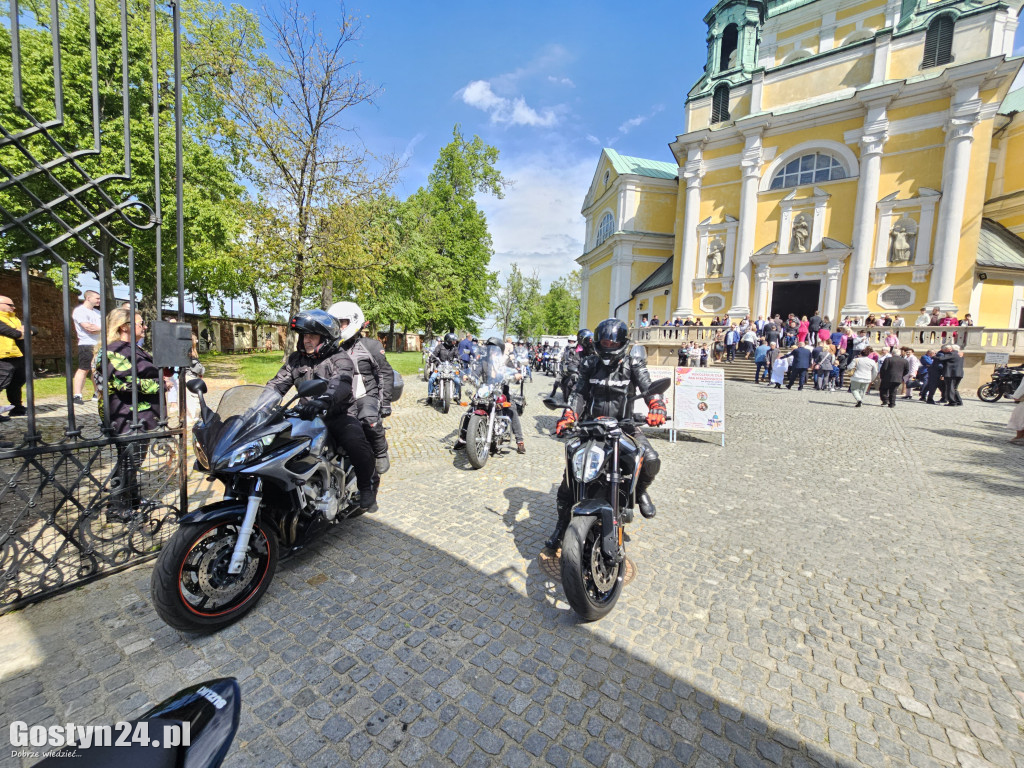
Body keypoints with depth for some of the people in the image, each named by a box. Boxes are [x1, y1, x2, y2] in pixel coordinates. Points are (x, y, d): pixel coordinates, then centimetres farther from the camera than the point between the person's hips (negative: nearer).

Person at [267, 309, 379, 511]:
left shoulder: (340, 360, -7)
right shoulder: (296, 359, 14)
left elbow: (340, 384, -28)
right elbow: (277, 384, 10)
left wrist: (322, 401, -48)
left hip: (338, 415, -6)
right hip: (307, 416, 6)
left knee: (356, 442, -31)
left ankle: (367, 488, -9)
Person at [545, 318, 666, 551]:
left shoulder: (633, 364, 2)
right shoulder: (590, 365, 8)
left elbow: (648, 388, -11)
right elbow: (579, 394, 2)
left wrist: (657, 408, -33)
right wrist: (567, 418, -14)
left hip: (623, 425, -1)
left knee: (650, 459, -24)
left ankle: (640, 490, 13)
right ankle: (562, 524, 7)